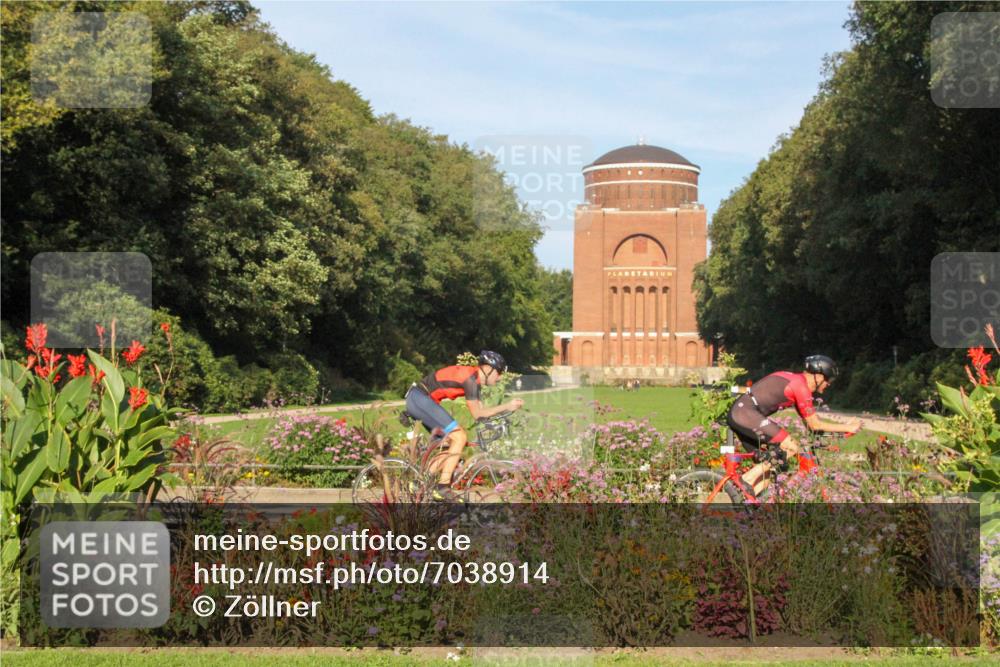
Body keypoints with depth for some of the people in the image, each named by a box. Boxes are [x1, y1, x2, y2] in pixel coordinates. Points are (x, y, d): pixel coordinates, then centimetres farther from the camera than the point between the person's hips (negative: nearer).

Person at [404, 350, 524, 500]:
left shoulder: (474, 379, 15)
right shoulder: (470, 378, -15)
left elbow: (481, 410, 14)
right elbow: (477, 414, -13)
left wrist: (508, 406, 7)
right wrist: (506, 407, -11)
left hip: (418, 400, 11)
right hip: (419, 398, -11)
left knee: (452, 442, 13)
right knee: (459, 437, -14)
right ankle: (442, 488, -15)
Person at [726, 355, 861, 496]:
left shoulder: (795, 380, 19)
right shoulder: (801, 386, -11)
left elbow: (809, 421, 26)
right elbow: (814, 424, -7)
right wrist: (846, 428, 1)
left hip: (737, 415, 10)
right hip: (747, 414, -10)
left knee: (765, 470, 12)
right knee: (791, 447, -11)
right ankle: (748, 479, -12)